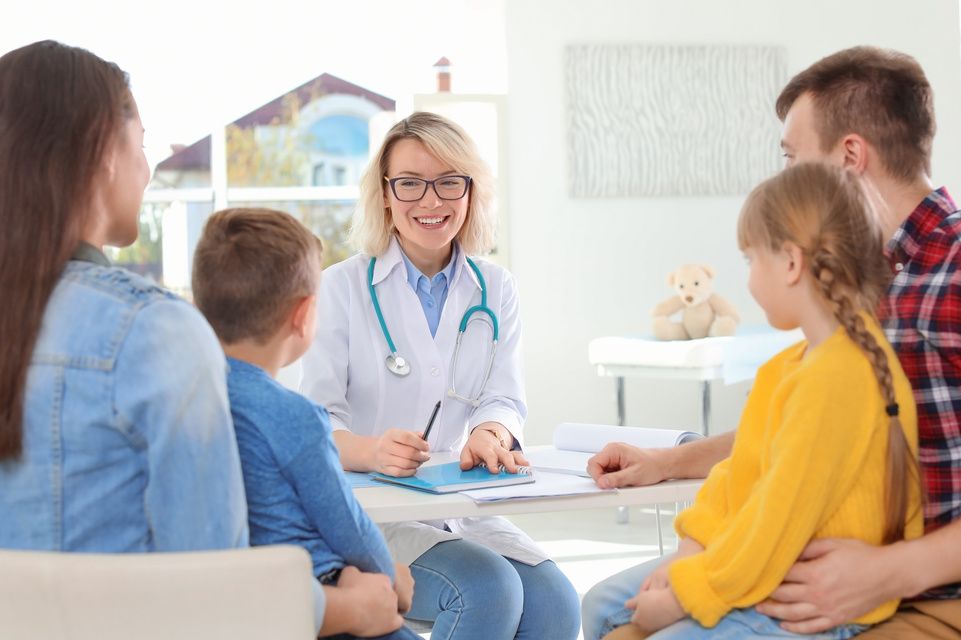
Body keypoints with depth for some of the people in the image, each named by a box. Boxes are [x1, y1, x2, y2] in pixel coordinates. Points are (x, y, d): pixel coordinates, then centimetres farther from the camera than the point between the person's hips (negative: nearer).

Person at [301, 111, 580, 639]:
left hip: (465, 512, 4)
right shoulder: (342, 287, -1)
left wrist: (491, 434, -24)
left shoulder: (495, 290, 12)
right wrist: (373, 452, -33)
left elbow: (504, 398, 2)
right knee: (489, 590, -29)